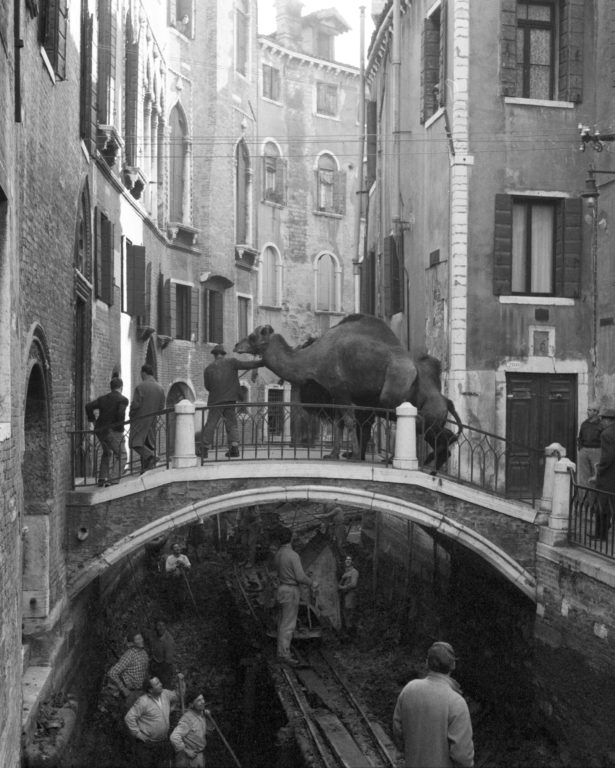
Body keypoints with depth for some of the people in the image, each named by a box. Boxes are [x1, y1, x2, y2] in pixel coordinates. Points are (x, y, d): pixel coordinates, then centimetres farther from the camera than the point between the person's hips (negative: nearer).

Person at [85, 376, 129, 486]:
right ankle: (113, 482, -12)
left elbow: (88, 406, 1)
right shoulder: (123, 399, -5)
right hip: (114, 432, -6)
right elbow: (121, 413, -22)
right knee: (119, 457, 3)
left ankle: (102, 478, 24)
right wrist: (120, 427, -9)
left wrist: (92, 420, 8)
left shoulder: (102, 398, 12)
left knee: (106, 453, 29)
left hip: (100, 431, 6)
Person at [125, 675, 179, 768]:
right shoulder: (143, 702, -22)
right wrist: (137, 734, -18)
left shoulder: (165, 694, -2)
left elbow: (175, 696, 21)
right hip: (146, 743, -6)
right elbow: (129, 718, -22)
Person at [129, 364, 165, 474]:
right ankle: (145, 470, 7)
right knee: (149, 444, 8)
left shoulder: (140, 387, -13)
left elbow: (135, 404, -16)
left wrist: (130, 414, 2)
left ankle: (150, 456, -25)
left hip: (140, 419, -6)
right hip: (152, 421, 6)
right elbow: (161, 407, 8)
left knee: (135, 442, -5)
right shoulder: (160, 388, 7)